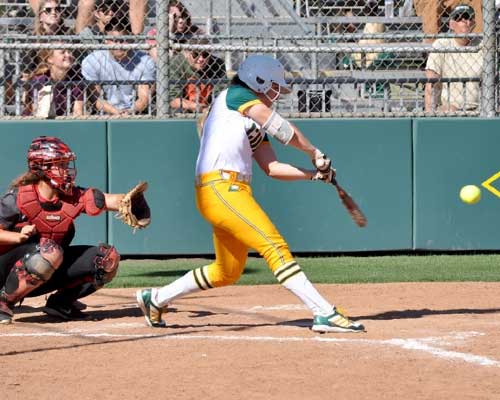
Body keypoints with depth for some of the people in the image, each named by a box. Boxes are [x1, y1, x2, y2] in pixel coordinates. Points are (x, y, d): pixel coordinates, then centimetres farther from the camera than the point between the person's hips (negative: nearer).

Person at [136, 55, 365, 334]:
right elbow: (282, 129, -5)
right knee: (275, 246, -18)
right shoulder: (235, 95, 1)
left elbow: (271, 167, 16)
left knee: (228, 272, 15)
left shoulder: (255, 123, 25)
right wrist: (315, 152, 7)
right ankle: (325, 313, -25)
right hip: (220, 187, -10)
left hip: (234, 192, 10)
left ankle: (156, 299, 29)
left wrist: (314, 173, 7)